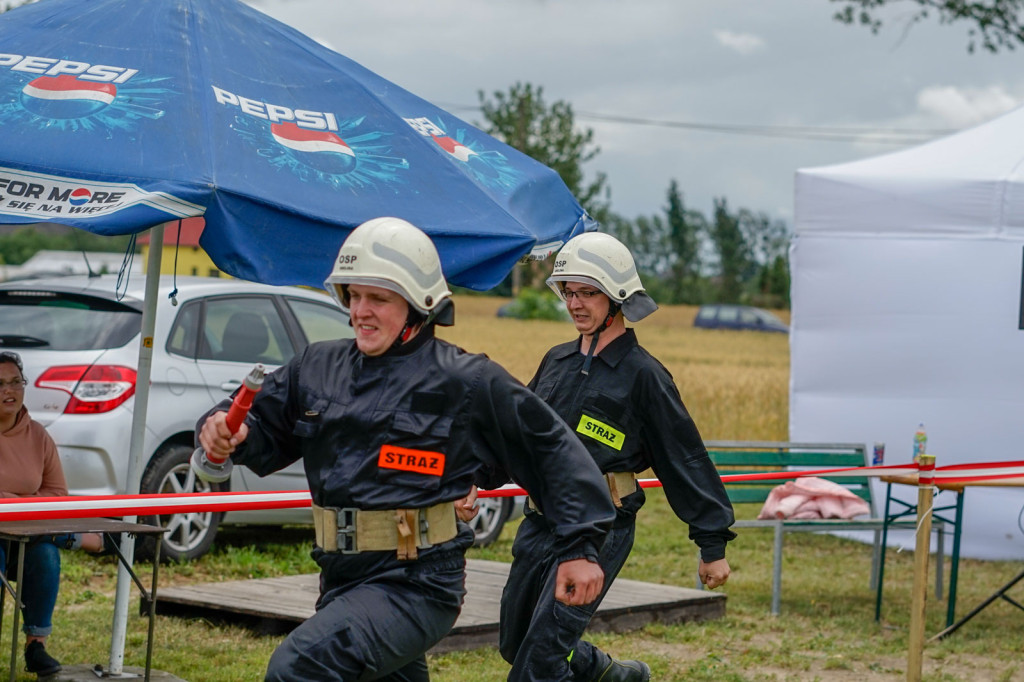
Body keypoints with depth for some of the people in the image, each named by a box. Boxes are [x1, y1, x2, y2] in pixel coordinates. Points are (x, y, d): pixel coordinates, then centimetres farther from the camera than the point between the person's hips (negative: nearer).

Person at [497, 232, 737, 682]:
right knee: (515, 643, 16)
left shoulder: (642, 374, -7)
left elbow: (685, 458, -5)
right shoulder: (557, 362, 11)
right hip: (541, 521, 7)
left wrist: (713, 544, -5)